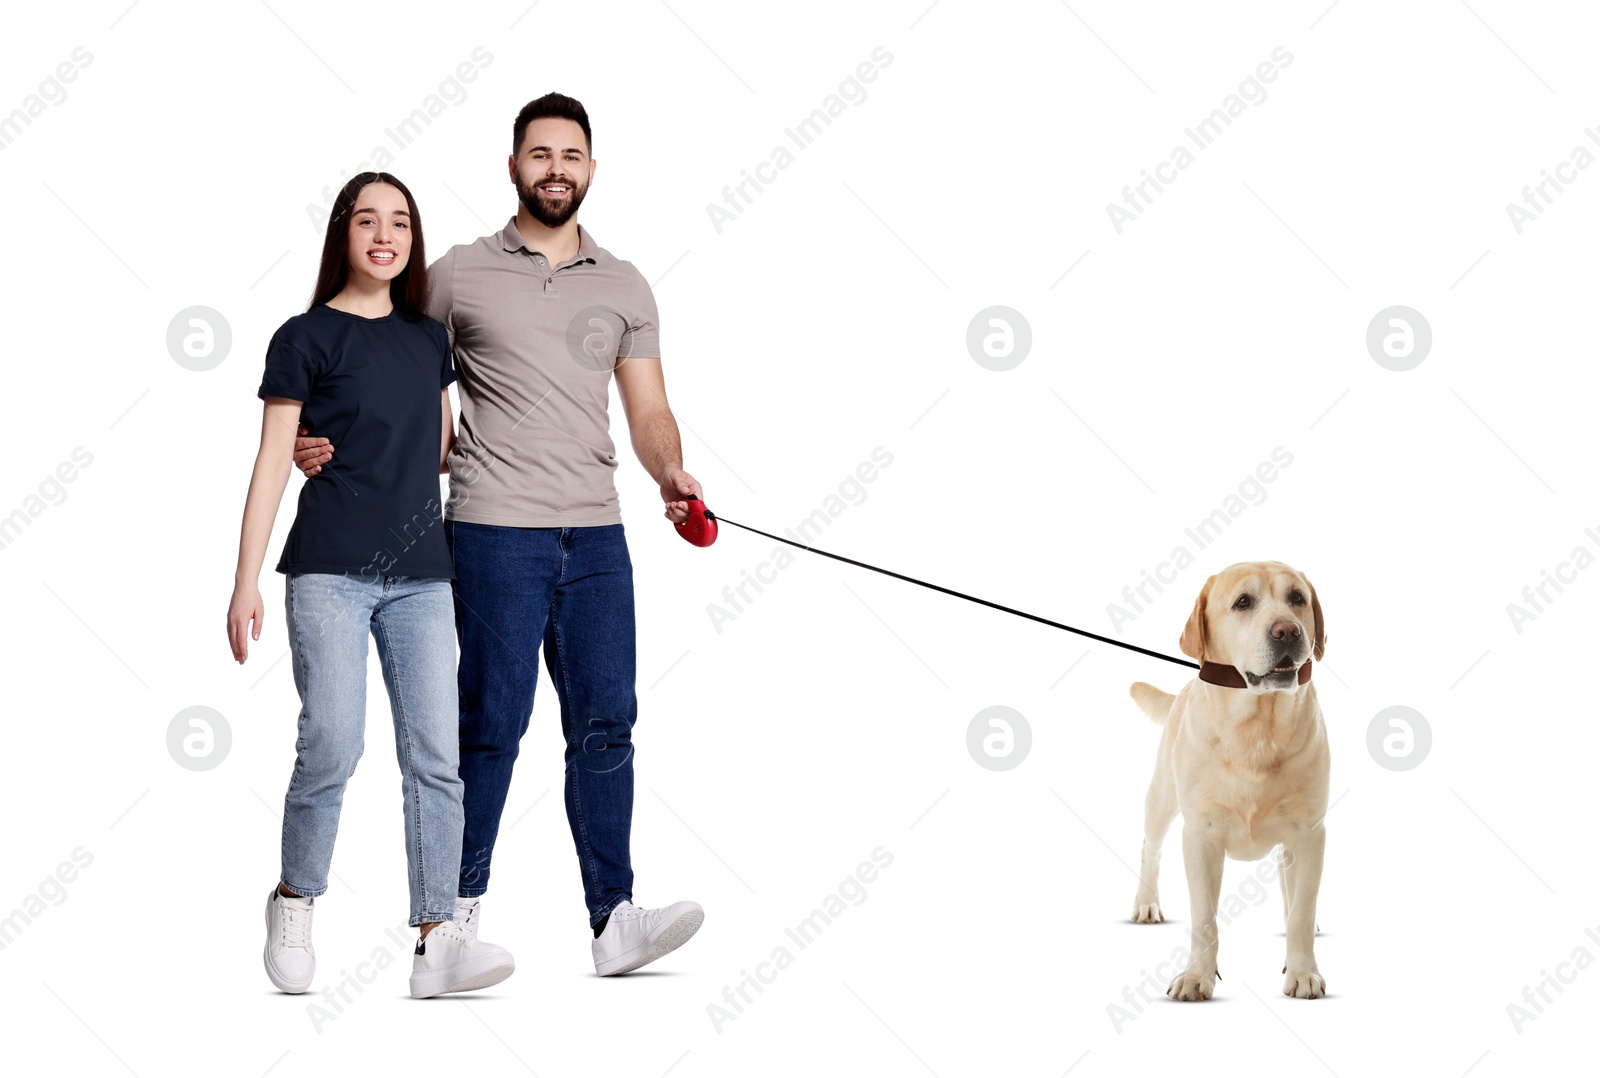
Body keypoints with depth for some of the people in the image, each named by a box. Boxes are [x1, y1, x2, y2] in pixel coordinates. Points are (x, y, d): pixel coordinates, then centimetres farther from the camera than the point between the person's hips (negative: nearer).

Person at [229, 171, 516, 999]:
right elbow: (272, 464, -1)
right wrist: (246, 582, -6)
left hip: (421, 575, 4)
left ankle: (437, 942, -6)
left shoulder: (428, 339, 15)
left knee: (436, 756, -5)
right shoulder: (306, 338, 2)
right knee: (333, 748, -12)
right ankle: (293, 901, 12)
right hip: (329, 571, -4)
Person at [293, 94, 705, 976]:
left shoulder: (624, 286, 14)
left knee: (606, 722, 0)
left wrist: (669, 474, -9)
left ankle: (612, 919, 1)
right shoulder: (459, 275, 4)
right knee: (492, 722, -1)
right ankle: (459, 911, 11)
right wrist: (319, 439, -10)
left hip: (595, 536, 4)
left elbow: (649, 412, 11)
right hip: (494, 531, -3)